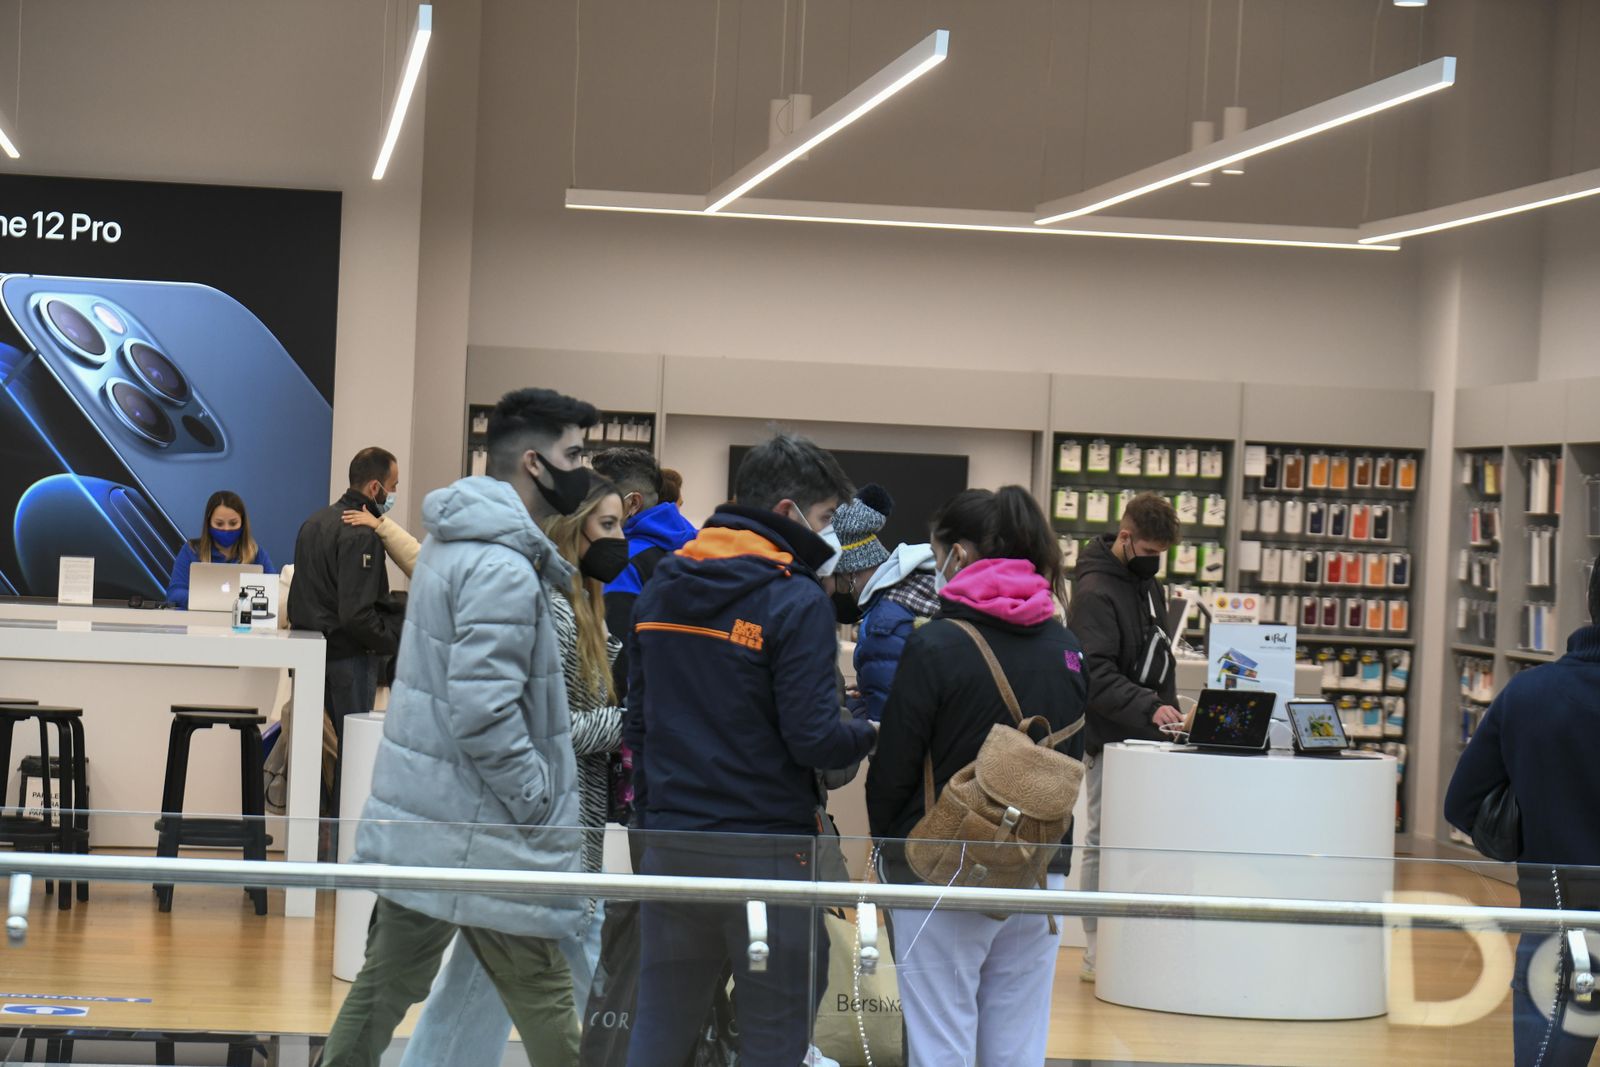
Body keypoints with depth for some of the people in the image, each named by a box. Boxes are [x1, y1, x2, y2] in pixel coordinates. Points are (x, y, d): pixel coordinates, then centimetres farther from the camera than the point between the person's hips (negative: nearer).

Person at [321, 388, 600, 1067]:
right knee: (542, 997, 2)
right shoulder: (501, 567, -20)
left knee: (386, 985, 13)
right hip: (480, 835, -9)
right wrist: (540, 801, -16)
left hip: (417, 823, 10)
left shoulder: (455, 540, 13)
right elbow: (484, 712, -26)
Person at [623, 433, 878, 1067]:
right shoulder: (796, 601, -12)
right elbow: (812, 738, -16)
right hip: (767, 848, -6)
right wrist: (872, 734, 3)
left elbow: (637, 723, 14)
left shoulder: (660, 590, 10)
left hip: (671, 843, 6)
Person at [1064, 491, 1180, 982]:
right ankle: (1097, 953, 2)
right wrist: (1148, 708, -28)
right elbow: (1095, 676, -20)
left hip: (1148, 737, 8)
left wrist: (1170, 711, 14)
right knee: (1105, 841, -3)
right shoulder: (1094, 592, -12)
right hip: (1110, 739, -8)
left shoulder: (1147, 584, 15)